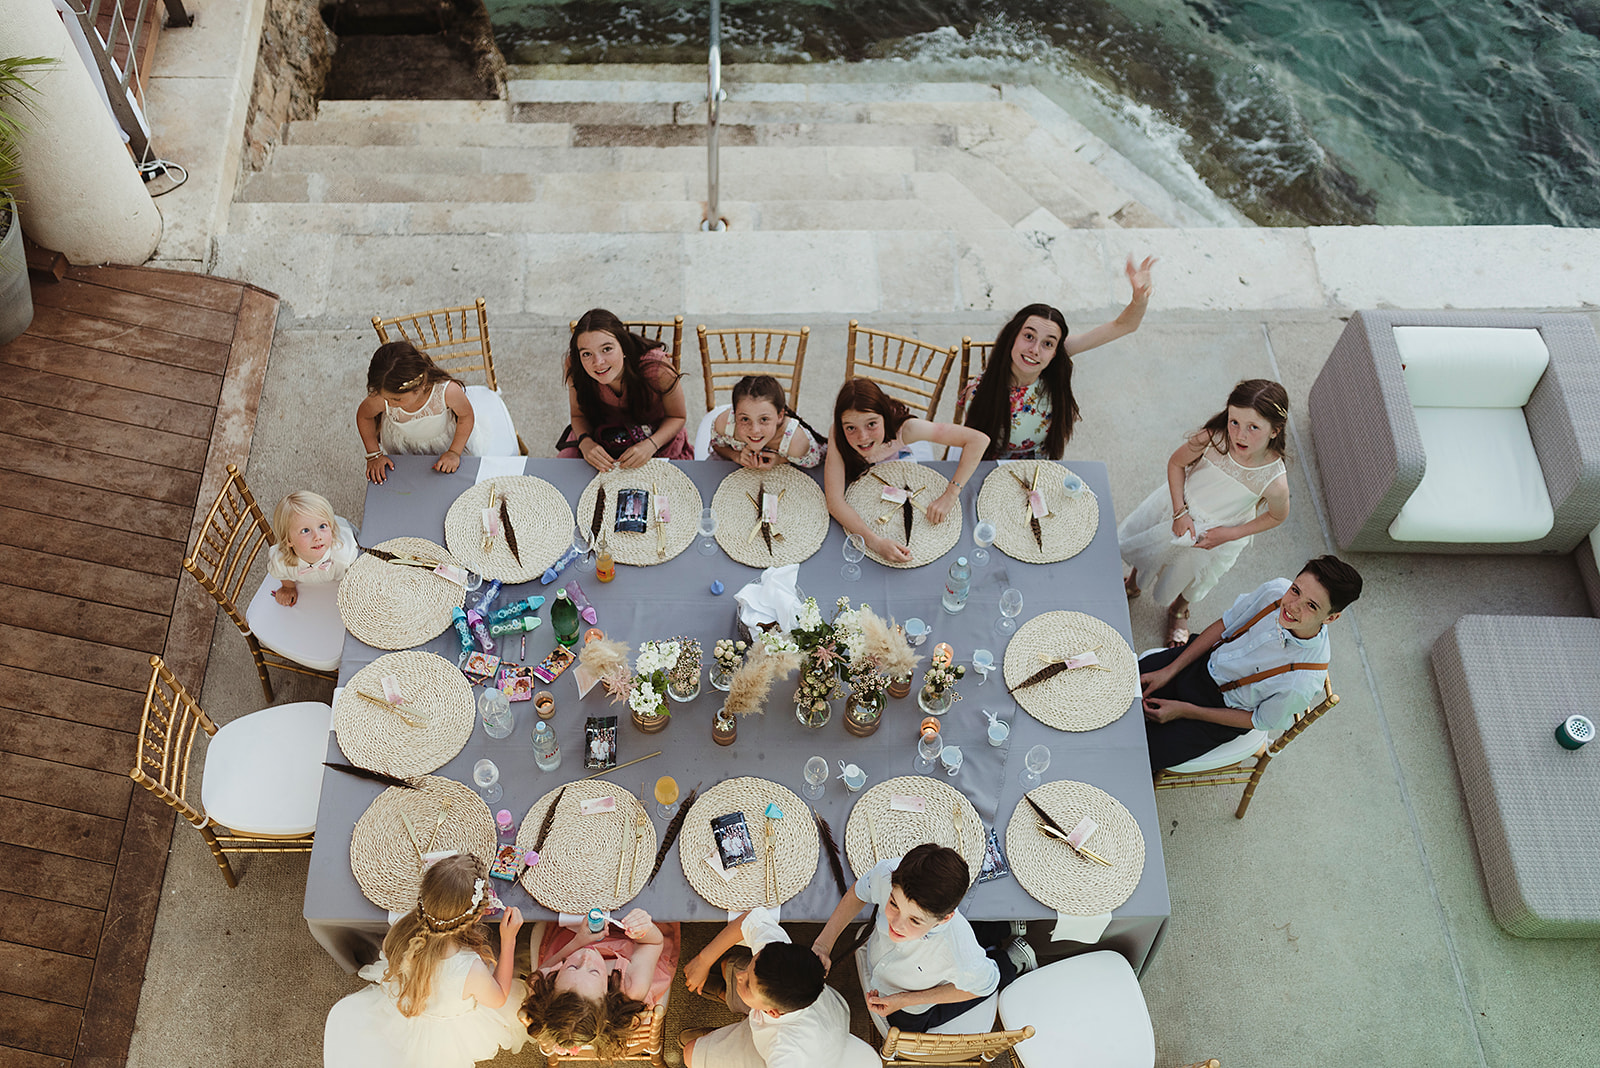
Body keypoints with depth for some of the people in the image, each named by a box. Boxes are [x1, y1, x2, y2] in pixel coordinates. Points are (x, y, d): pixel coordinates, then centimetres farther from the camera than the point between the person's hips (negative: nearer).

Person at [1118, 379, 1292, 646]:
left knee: (1190, 582, 28)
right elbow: (1176, 463, -15)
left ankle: (1178, 612, 64)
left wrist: (1230, 534, -16)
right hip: (1178, 505, 1)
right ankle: (1132, 584, 63)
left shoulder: (1275, 482, -37)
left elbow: (1278, 515, -13)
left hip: (1215, 534, -1)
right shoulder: (1212, 438, -36)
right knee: (1143, 546, 27)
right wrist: (1180, 512, -19)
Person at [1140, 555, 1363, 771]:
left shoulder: (1302, 683, -36)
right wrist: (1168, 672, -8)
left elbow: (1260, 721, -17)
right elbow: (1224, 625, -6)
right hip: (1203, 660, 4)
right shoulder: (1276, 591, -24)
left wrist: (1184, 711, -15)